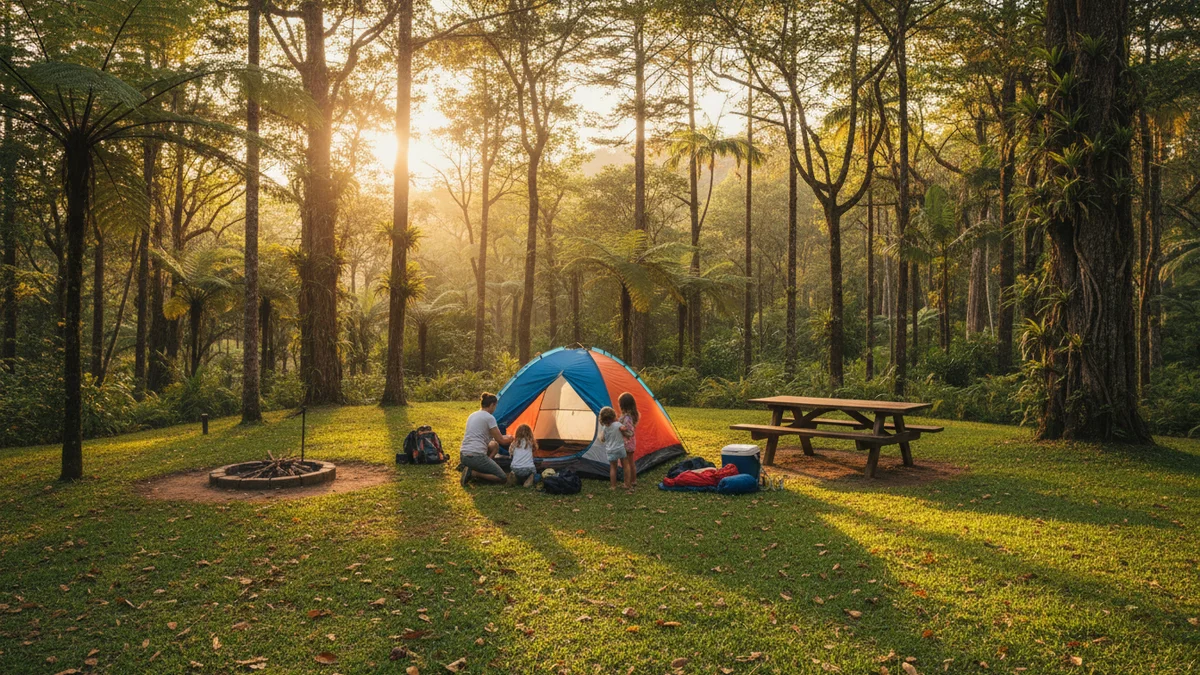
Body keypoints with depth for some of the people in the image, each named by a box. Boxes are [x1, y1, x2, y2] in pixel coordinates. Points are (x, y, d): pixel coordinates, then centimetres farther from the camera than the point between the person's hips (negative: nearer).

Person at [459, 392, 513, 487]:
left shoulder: (472, 415, 17)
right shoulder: (489, 418, -7)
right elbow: (501, 441, -4)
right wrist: (509, 438, 19)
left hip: (463, 456, 8)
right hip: (477, 457, -8)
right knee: (503, 478, 1)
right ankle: (472, 473, -13)